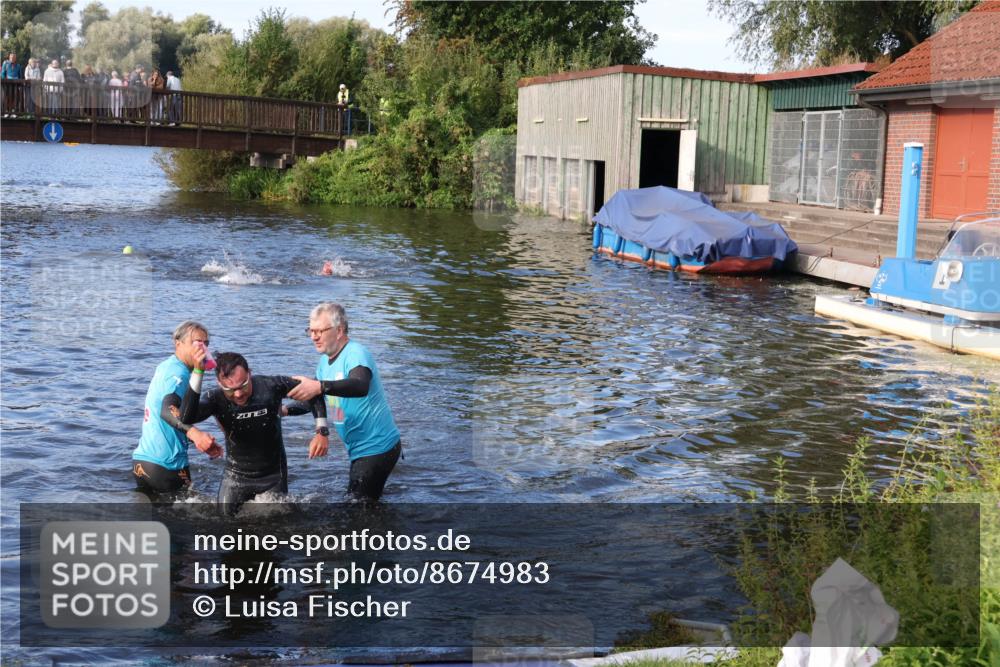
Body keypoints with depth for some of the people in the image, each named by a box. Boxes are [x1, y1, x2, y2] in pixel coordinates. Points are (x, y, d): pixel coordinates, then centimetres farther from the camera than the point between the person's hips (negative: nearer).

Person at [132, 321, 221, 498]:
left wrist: (204, 442, 24)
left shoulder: (165, 367, 14)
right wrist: (194, 433, -51)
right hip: (166, 465, -9)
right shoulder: (179, 373, -15)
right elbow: (168, 411, -34)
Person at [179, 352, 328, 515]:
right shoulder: (216, 399, -21)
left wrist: (322, 432, -17)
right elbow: (186, 418, -41)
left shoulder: (271, 386, -21)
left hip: (273, 476, 0)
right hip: (236, 475, 0)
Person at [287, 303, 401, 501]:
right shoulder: (325, 360, 8)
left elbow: (360, 386, -43)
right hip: (360, 448, 10)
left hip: (376, 447, -10)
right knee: (360, 501, 21)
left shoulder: (356, 354, -21)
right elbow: (315, 399, 20)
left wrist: (319, 387, -55)